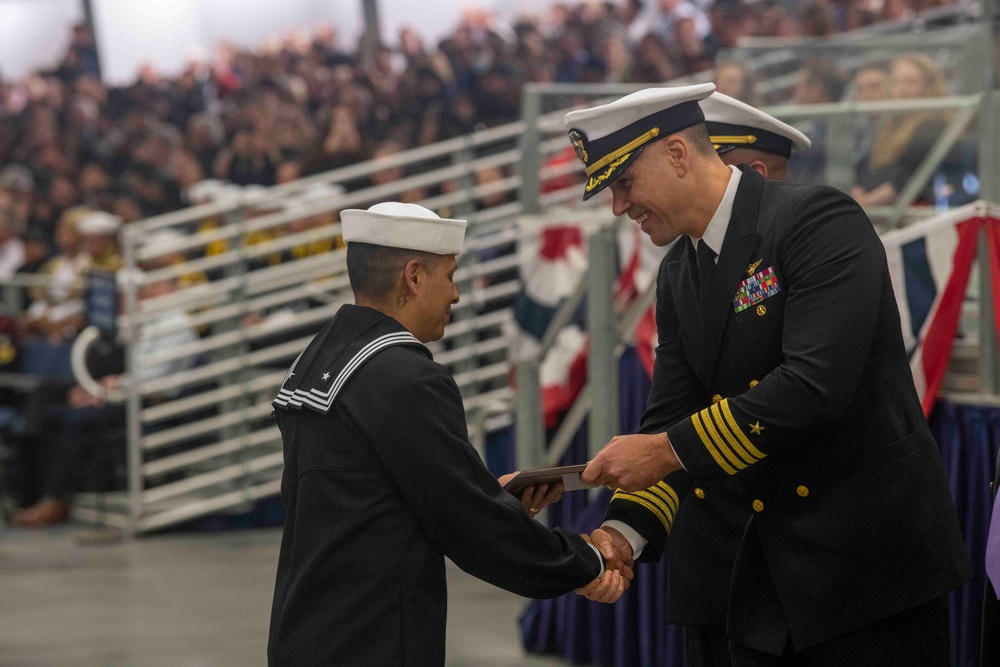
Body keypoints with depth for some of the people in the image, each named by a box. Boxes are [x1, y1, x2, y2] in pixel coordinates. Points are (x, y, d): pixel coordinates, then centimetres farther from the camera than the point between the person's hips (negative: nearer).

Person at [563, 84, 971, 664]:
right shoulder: (678, 277, 11)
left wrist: (669, 451, -23)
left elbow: (814, 384, -25)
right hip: (771, 573, 8)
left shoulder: (820, 220, -15)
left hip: (873, 555, -8)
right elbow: (673, 416, 8)